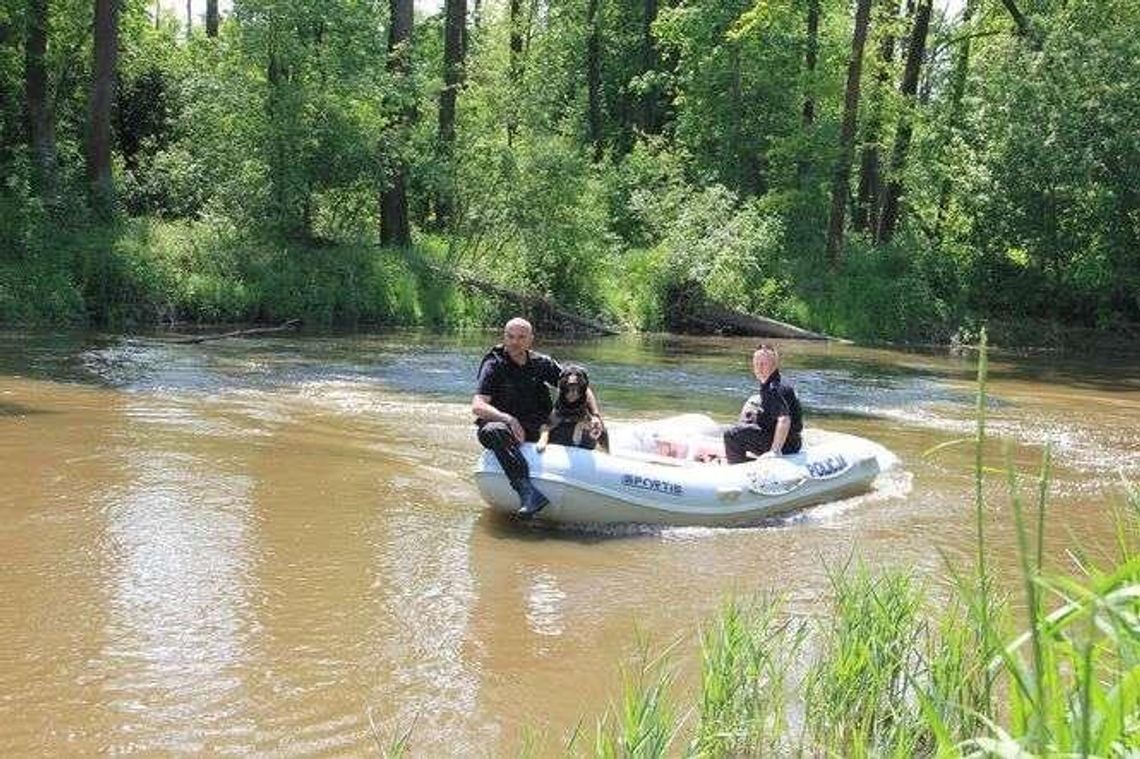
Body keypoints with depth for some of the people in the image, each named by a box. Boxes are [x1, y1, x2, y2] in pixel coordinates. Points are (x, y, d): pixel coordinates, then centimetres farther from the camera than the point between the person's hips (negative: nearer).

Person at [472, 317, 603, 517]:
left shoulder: (542, 363, 7)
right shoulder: (494, 365, -4)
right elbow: (477, 406, -17)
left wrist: (596, 416, -6)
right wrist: (507, 419, -32)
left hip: (539, 429, 5)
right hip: (506, 426, -4)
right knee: (493, 431, -40)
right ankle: (527, 492, -53)